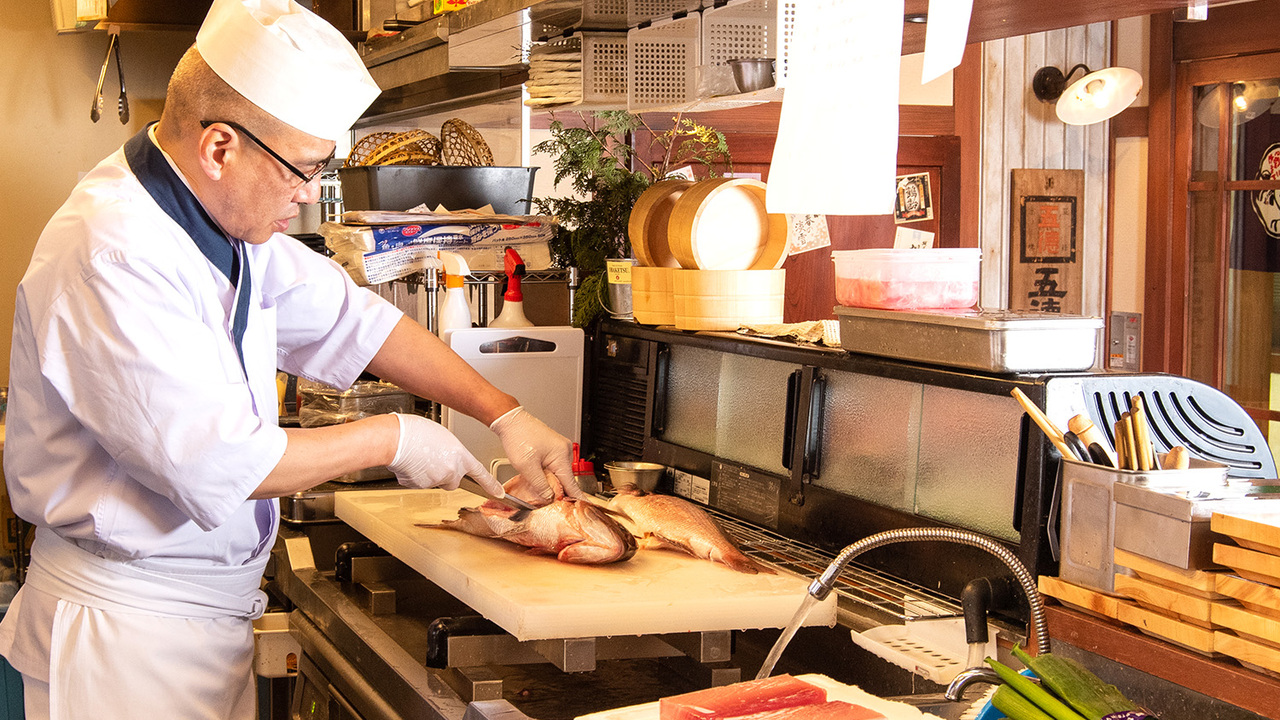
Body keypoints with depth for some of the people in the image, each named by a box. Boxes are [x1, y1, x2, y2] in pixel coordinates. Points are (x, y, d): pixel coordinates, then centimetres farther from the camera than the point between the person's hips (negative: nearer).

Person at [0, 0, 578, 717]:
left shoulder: (228, 220, 4)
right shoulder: (112, 258, -26)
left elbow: (352, 319, 13)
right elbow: (218, 462, -27)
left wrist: (505, 415, 8)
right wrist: (392, 439, -14)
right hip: (125, 632, -9)